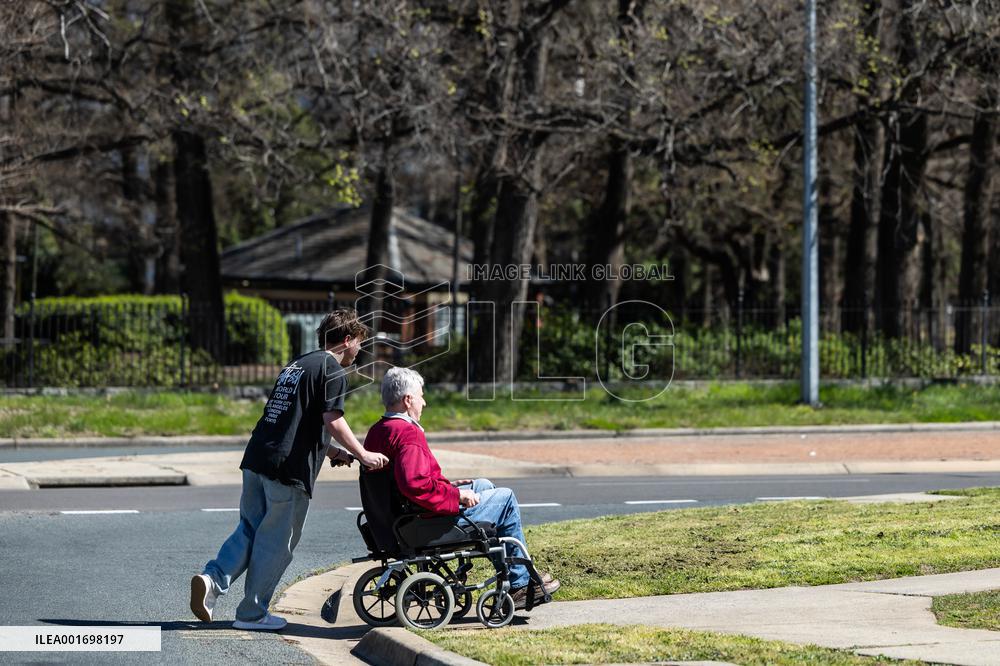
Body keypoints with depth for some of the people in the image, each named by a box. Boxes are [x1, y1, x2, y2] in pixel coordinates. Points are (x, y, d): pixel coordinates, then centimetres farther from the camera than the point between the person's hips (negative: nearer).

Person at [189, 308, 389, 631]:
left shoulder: (296, 365, 23)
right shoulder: (332, 371, -4)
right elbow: (333, 422, -13)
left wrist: (331, 451, 28)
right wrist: (362, 455, -2)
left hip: (257, 459, 8)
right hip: (290, 469, -8)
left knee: (250, 529, 14)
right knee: (276, 542, 2)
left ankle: (213, 578, -6)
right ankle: (252, 613, 8)